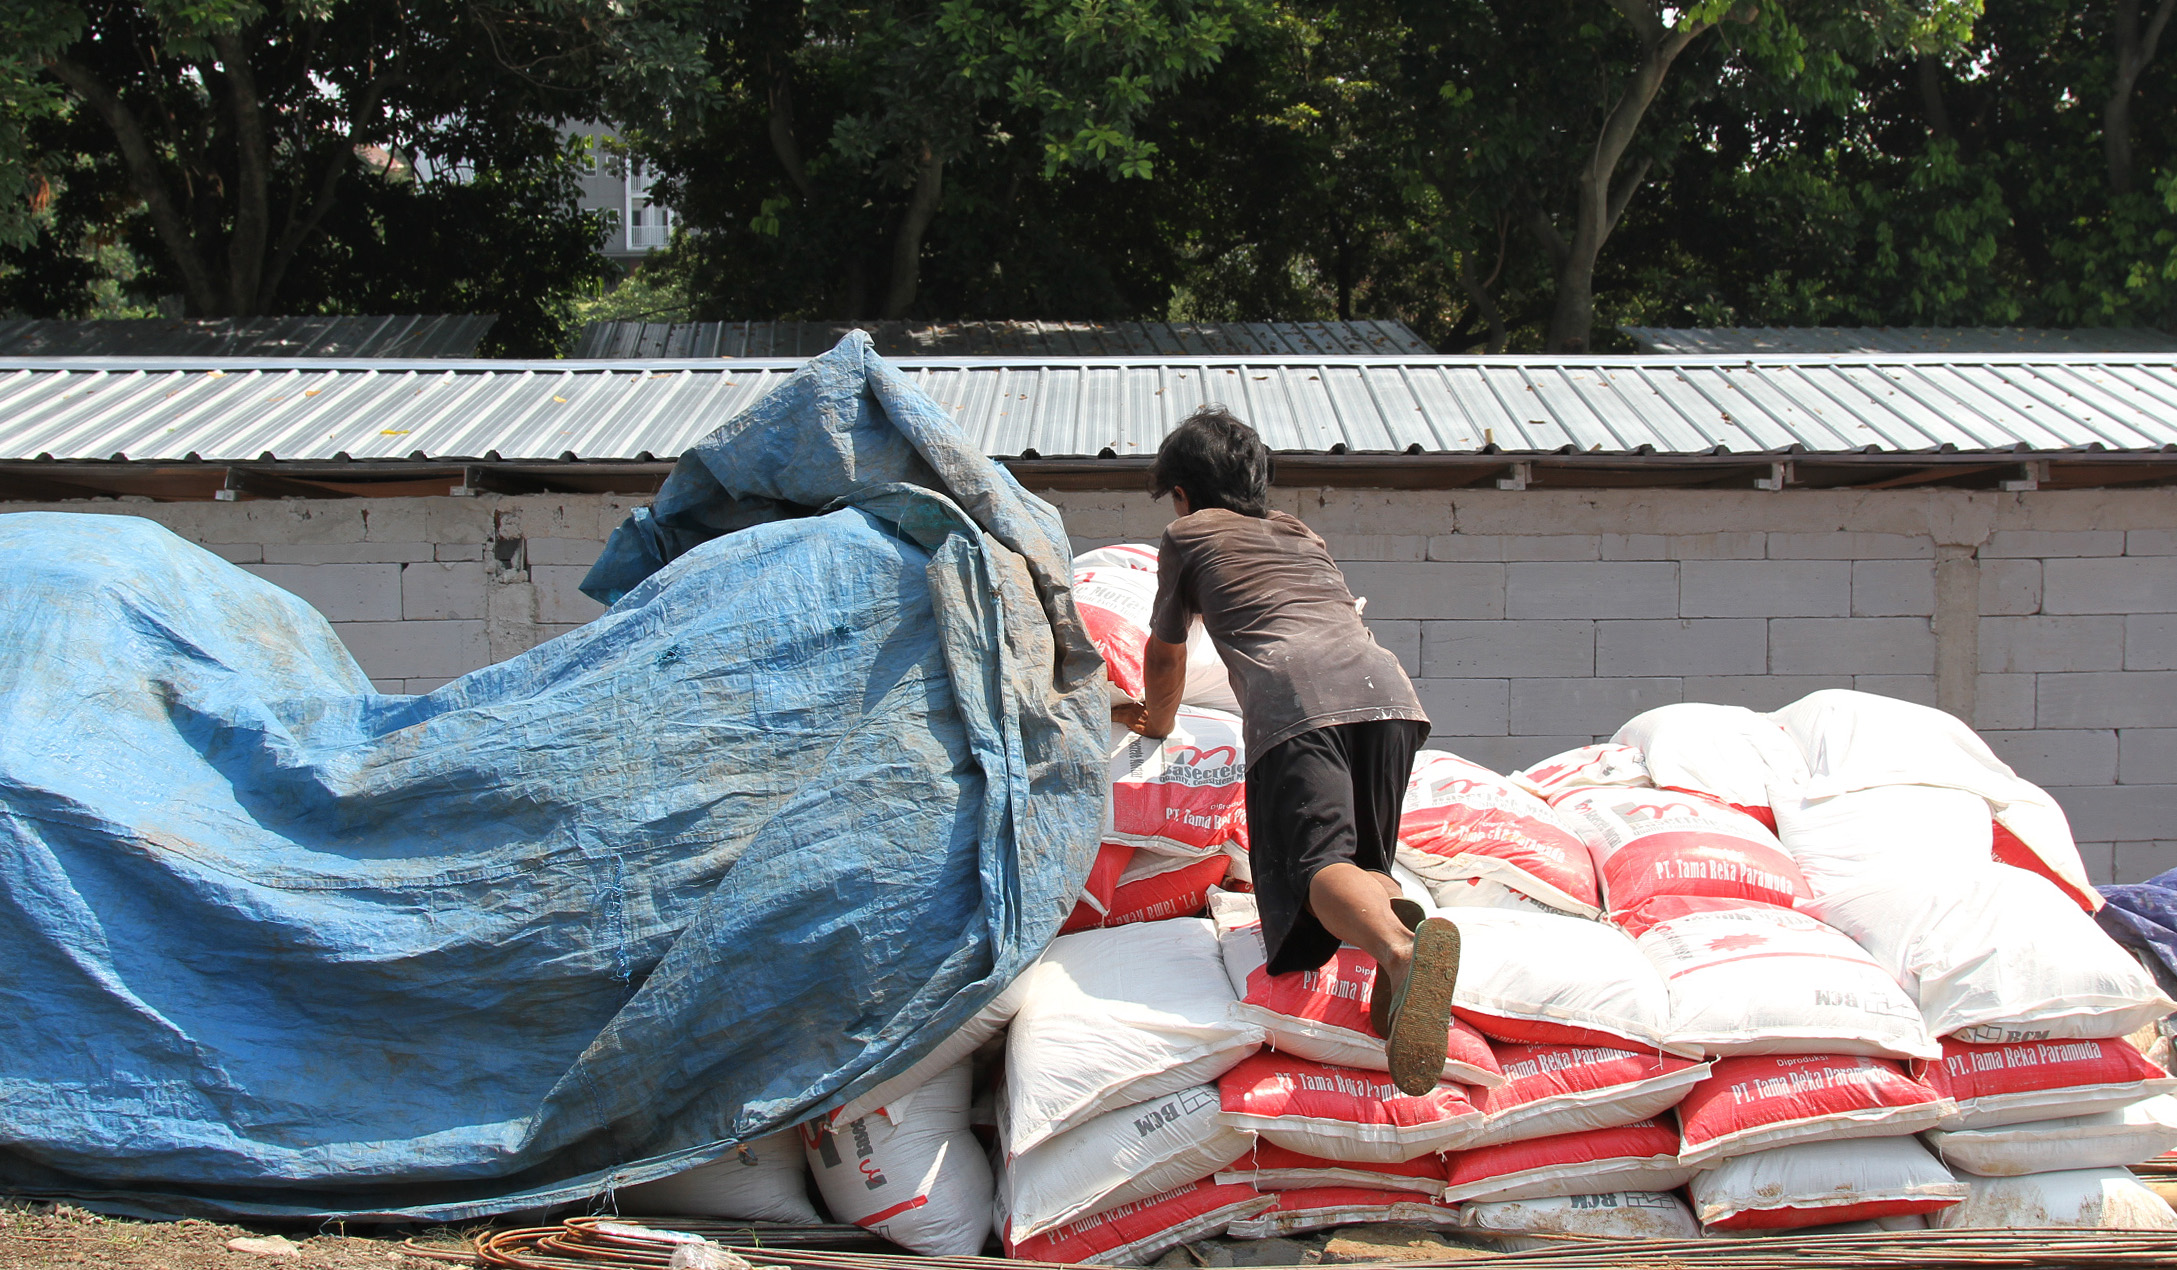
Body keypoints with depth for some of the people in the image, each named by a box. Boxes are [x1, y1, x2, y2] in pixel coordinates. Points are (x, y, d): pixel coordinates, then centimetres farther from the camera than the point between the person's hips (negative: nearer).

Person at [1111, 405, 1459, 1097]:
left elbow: (1165, 657, 40)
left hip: (1295, 699, -5)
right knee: (1363, 859, 15)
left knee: (1318, 861, -21)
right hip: (1385, 684, 5)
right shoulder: (1302, 534, 41)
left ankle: (1401, 947, -53)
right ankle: (1391, 914, -21)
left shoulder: (1188, 534, 28)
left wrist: (1158, 721, 61)